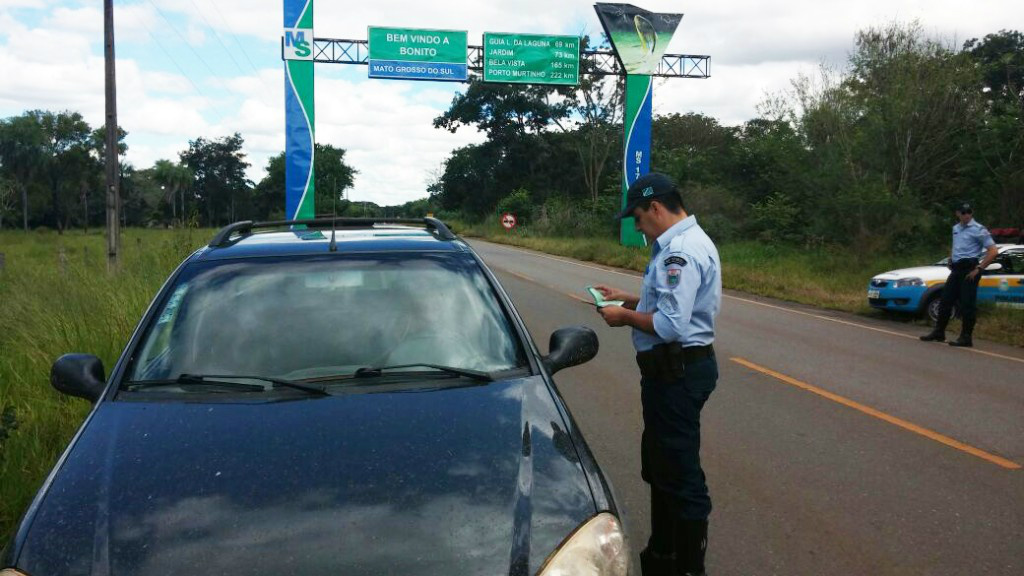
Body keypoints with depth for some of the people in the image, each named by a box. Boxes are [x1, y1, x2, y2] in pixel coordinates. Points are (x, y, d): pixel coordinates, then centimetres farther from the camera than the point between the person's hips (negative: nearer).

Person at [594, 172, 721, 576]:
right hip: (675, 369, 12)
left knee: (680, 475, 0)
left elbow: (670, 325, -28)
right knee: (660, 467, 22)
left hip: (677, 373, -12)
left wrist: (626, 317, -13)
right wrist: (629, 299, 13)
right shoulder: (683, 243, 13)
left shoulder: (681, 250, -22)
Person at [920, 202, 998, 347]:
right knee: (945, 300, 9)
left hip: (969, 270, -8)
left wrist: (979, 268, -15)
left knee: (967, 304, -5)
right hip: (956, 269, 8)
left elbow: (993, 251, -13)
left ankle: (966, 337, 1)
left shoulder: (978, 230, -8)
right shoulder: (956, 228, 15)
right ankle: (939, 332, 19)